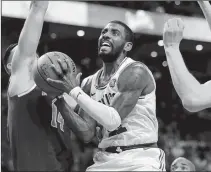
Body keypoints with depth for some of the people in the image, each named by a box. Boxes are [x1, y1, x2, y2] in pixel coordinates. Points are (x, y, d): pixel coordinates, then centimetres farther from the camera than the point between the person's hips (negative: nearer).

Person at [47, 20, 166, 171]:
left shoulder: (135, 72, -11)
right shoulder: (89, 84, 8)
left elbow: (112, 121, -20)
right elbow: (87, 134, 2)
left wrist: (74, 91, -18)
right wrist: (60, 101, -8)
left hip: (140, 160, -6)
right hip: (105, 160, 6)